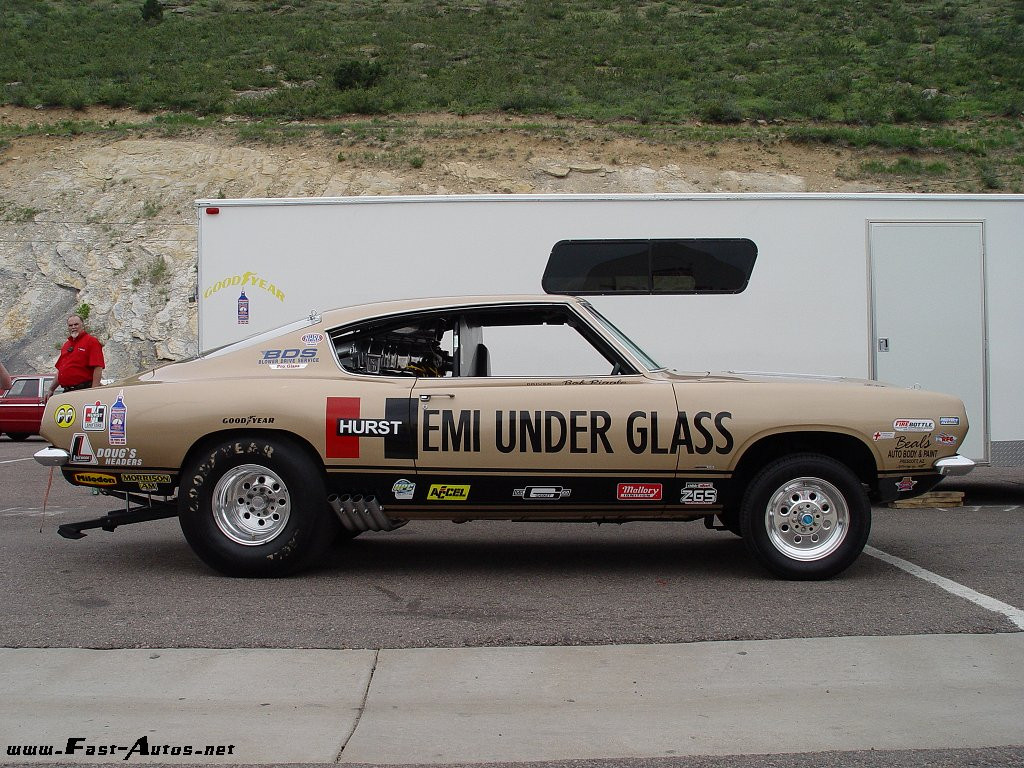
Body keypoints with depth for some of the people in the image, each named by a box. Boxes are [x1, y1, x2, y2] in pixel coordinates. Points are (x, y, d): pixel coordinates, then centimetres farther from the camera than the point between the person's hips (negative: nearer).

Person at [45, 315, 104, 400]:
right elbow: (60, 370, 27)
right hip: (66, 391, 7)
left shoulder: (92, 341, -3)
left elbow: (98, 368, -13)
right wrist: (51, 390, 21)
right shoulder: (66, 345, 22)